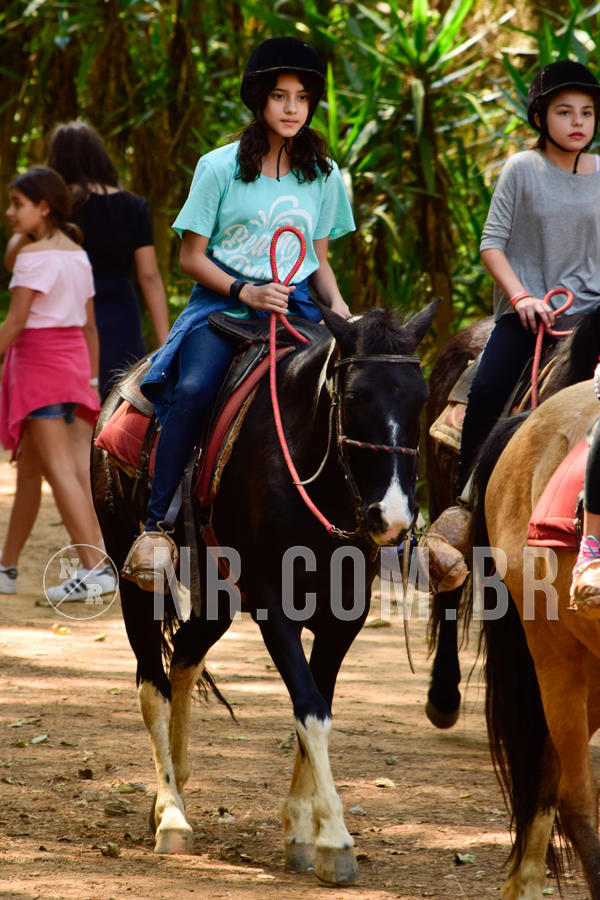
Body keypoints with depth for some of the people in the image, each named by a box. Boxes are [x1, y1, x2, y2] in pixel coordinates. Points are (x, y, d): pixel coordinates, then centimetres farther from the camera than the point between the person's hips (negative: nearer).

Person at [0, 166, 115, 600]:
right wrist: (92, 379, 19)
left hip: (40, 359, -9)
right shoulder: (78, 255, 13)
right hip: (74, 360, 9)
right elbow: (89, 325, 15)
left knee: (60, 468, -12)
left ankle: (96, 566, -20)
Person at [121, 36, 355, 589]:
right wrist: (244, 292, -15)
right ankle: (156, 525, -29)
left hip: (295, 306, 3)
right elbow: (192, 256, 1)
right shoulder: (221, 168, 2)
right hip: (221, 303, -3)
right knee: (195, 387, -32)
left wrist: (337, 305, -2)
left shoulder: (324, 175, 13)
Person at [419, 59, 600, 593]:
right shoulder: (522, 170, 2)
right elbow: (492, 244, 0)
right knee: (486, 394, -22)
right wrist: (521, 296, -13)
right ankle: (461, 506, -9)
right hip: (524, 310, -2)